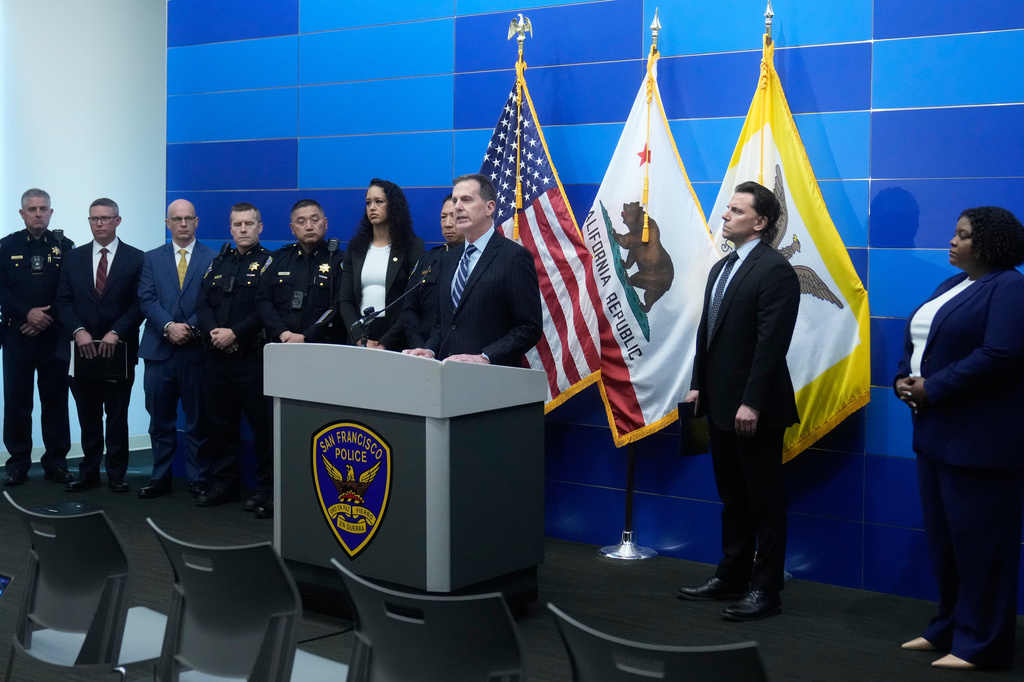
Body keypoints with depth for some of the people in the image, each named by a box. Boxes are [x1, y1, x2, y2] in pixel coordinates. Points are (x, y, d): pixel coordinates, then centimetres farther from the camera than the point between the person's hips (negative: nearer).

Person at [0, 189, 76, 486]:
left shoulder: (64, 246, 5)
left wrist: (47, 318, -9)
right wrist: (27, 313, -12)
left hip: (54, 336, 0)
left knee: (56, 400, 3)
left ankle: (56, 462, 10)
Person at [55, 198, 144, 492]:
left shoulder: (136, 259, 1)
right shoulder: (74, 258, 9)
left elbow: (139, 304, -5)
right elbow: (64, 302, 5)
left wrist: (116, 333, -15)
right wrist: (78, 331, -11)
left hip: (119, 349, -2)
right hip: (82, 349, 2)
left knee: (117, 416, 5)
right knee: (88, 417, 9)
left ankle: (116, 475, 12)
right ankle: (89, 473, 16)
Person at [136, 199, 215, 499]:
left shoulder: (212, 259, 5)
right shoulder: (152, 259, 12)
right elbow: (147, 300, 2)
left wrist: (189, 327, -14)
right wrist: (169, 326, -13)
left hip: (196, 350, -2)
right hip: (160, 350, 2)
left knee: (197, 419, 3)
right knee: (160, 418, 7)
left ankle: (197, 479, 11)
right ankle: (160, 478, 15)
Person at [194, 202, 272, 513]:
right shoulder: (218, 263, 16)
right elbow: (202, 304, 11)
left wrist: (235, 333, -17)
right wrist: (212, 331, -7)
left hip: (252, 356, -6)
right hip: (217, 356, 6)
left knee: (262, 424, -2)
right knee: (219, 422, 11)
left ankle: (267, 487, 7)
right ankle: (223, 484, 21)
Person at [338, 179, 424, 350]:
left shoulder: (413, 246, -1)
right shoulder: (355, 248, 11)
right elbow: (345, 300, 6)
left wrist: (385, 343, -16)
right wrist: (361, 339, -10)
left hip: (396, 345, -3)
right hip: (358, 341, 3)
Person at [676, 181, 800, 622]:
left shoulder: (775, 270, -13)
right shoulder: (721, 268, 15)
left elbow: (771, 343, -19)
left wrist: (752, 403, -22)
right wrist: (699, 385, 13)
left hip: (754, 408, -9)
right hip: (720, 403, 9)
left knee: (765, 501, 2)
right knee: (733, 498, 17)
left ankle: (765, 590, 10)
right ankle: (732, 577, 28)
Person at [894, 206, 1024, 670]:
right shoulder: (952, 285, 17)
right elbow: (917, 343, 21)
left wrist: (932, 389, -17)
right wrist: (903, 379, 1)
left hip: (979, 438, -9)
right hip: (936, 433, 9)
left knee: (978, 541, -2)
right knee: (943, 537, 14)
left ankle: (980, 644, 7)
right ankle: (948, 629, 26)